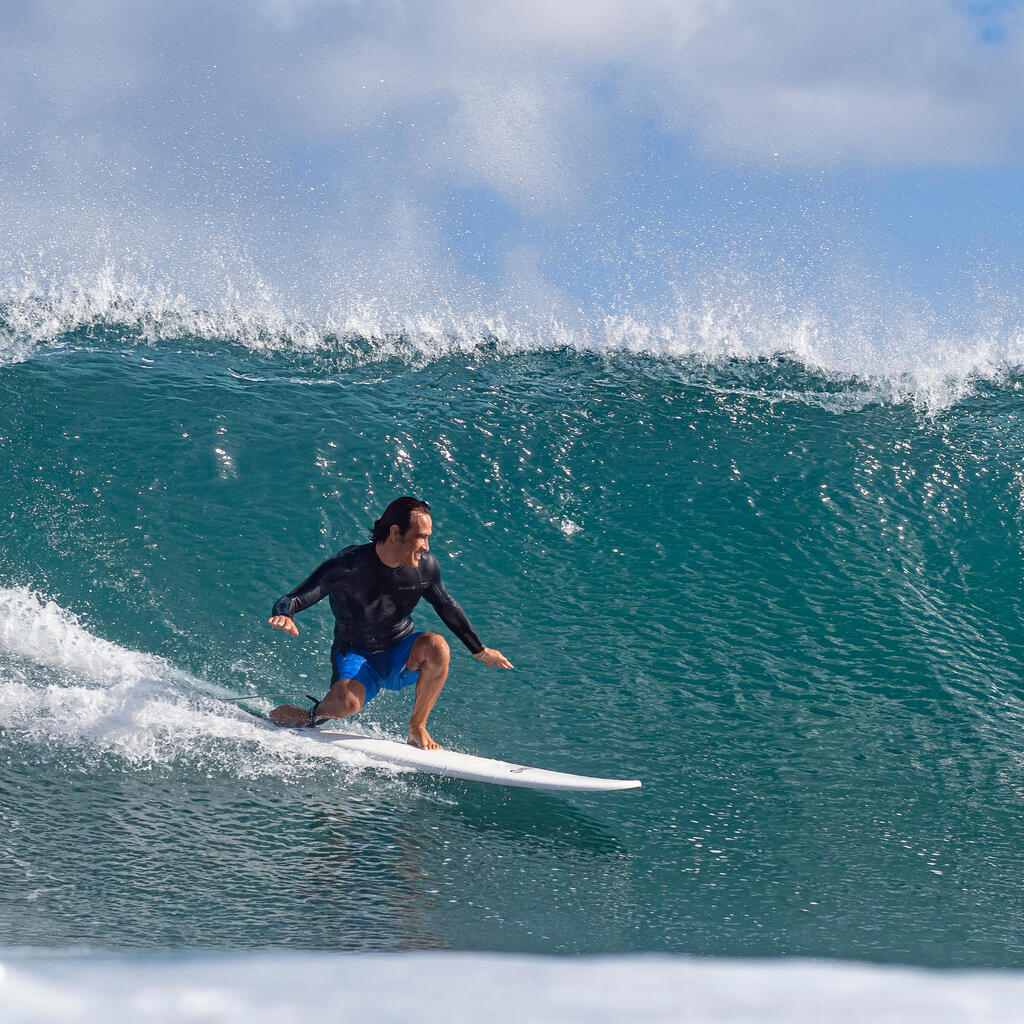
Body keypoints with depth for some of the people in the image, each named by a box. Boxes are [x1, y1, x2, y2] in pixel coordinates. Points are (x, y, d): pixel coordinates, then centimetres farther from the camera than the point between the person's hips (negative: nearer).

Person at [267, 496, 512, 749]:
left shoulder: (425, 566, -8)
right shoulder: (348, 565, -21)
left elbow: (447, 607, 11)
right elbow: (294, 599, -22)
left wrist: (480, 651, 19)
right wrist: (283, 616, -48)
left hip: (401, 657, 4)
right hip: (355, 657, -4)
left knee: (436, 645, -29)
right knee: (346, 702, -36)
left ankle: (417, 728, -10)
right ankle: (312, 717, 2)